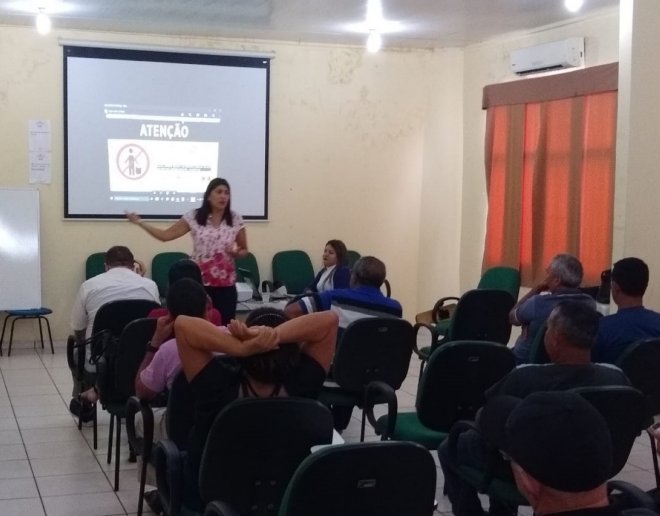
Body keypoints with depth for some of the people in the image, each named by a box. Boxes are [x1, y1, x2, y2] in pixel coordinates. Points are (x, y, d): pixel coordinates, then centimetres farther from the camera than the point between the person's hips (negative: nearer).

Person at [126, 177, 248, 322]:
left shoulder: (236, 220, 1)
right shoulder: (193, 217, -1)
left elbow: (244, 250, 11)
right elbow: (165, 235, 3)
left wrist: (236, 253, -11)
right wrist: (140, 222, -2)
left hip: (226, 284, 1)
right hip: (199, 282, -1)